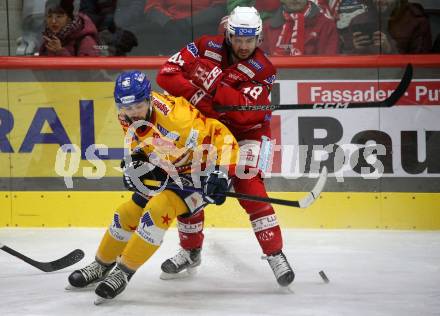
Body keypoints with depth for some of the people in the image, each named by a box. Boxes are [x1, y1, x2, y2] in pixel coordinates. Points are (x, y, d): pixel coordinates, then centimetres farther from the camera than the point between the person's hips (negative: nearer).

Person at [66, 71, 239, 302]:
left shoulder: (175, 117, -36)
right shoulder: (127, 117, -11)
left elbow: (221, 137, -31)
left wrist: (221, 174, -37)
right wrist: (133, 163, -5)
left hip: (196, 173, -8)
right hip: (166, 172, 8)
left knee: (157, 210, -25)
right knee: (128, 213, 8)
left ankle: (123, 272, -13)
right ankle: (102, 265, 30)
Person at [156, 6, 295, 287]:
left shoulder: (262, 69, -18)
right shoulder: (206, 47, -11)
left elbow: (244, 111, -30)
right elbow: (167, 74, -16)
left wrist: (214, 84, -39)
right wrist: (196, 95, -30)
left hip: (247, 134, -3)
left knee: (249, 189, -20)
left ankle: (275, 254, -11)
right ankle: (191, 251, 22)